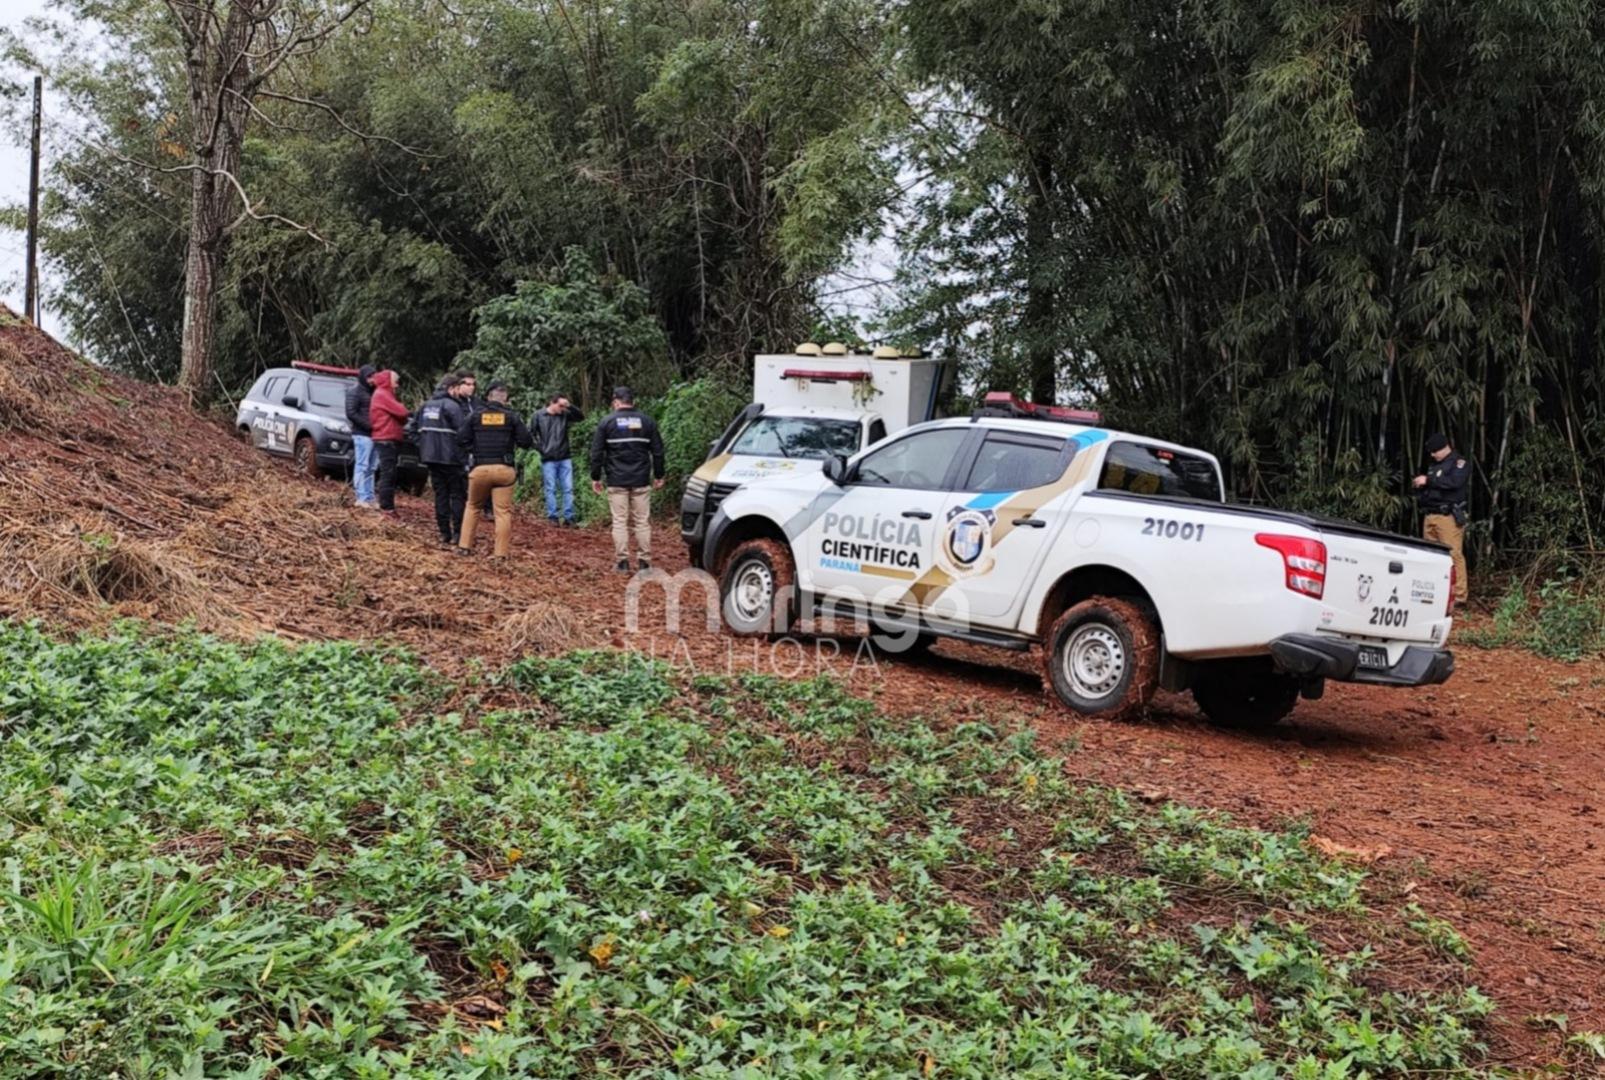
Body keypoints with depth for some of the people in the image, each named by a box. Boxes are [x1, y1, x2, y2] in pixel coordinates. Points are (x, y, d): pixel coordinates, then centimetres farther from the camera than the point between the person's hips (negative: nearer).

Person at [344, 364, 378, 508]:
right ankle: (362, 497, -8)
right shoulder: (355, 391, -4)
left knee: (371, 468, 8)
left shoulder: (372, 391, 19)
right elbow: (351, 413, -12)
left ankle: (370, 497, 12)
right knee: (362, 466, -8)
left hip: (373, 434, 8)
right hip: (362, 434, -8)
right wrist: (368, 425, -17)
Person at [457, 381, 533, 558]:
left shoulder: (476, 416, 5)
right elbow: (527, 441, -2)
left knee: (473, 506, 20)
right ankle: (501, 553, -1)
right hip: (504, 469, -2)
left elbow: (462, 440, 3)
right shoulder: (511, 417, 1)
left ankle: (464, 546, 17)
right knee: (503, 511, 2)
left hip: (480, 468, 2)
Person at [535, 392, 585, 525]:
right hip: (548, 459, -2)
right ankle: (552, 517, 6)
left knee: (568, 488, 1)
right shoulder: (539, 416, -2)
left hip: (565, 458, 2)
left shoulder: (565, 415, 3)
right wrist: (540, 448, -2)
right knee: (551, 489, 1)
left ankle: (568, 517, 5)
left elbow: (581, 417, -8)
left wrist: (570, 407, -19)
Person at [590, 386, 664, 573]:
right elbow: (658, 450, 9)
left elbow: (596, 452, 0)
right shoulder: (646, 421, 6)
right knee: (642, 521, 5)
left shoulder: (607, 422, 0)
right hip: (641, 481, 2)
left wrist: (595, 477, 8)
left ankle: (623, 561, -1)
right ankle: (645, 561, 4)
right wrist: (658, 475, 18)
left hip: (617, 481, -2)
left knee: (620, 522, 1)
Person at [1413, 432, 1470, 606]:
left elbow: (1454, 482, -17)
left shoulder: (1460, 463, 1)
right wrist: (1420, 487, 7)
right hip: (1430, 516, 7)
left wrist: (1428, 480, -15)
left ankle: (1458, 595, -12)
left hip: (1449, 517, -7)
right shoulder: (1433, 465, 23)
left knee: (1453, 556, -12)